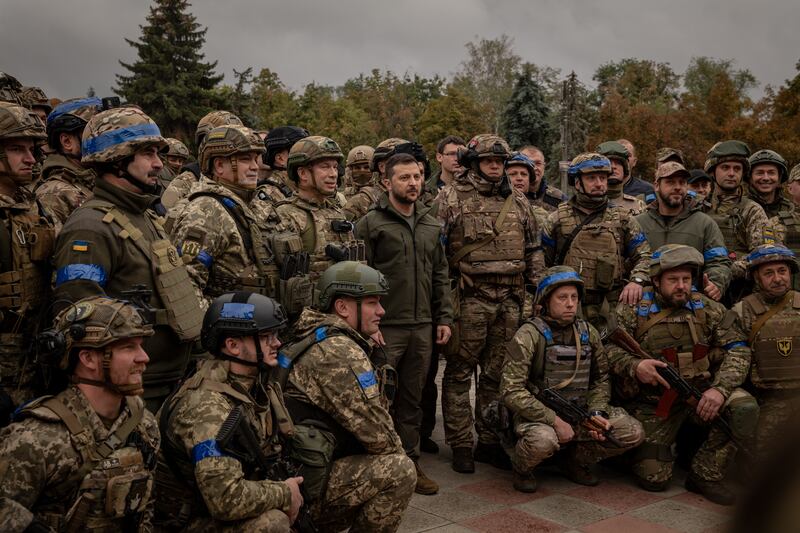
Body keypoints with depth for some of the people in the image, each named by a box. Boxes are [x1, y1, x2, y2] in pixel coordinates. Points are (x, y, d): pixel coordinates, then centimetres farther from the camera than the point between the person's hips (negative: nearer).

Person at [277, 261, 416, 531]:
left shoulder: (317, 340, 14)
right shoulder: (340, 352, -18)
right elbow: (376, 431, -17)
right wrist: (398, 453, 2)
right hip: (303, 487, -10)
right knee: (399, 471, -16)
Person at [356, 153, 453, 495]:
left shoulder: (431, 225, 14)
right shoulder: (370, 223, -4)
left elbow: (441, 275, 17)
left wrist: (444, 318, 11)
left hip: (422, 328, 5)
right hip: (385, 326, -5)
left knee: (412, 401, 13)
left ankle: (410, 462, 24)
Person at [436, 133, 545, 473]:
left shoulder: (518, 202, 14)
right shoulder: (451, 198, -1)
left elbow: (534, 251, 18)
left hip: (510, 301, 5)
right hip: (469, 300, -4)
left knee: (497, 375, 11)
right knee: (459, 373, 2)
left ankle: (491, 442, 22)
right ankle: (460, 445, 12)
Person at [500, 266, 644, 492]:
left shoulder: (588, 332, 5)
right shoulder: (529, 335, -14)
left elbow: (601, 378, 14)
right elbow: (511, 391, -19)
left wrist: (597, 412, -5)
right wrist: (555, 420, -23)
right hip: (539, 416, -5)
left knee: (633, 432, -12)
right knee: (543, 440, -38)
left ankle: (576, 459, 12)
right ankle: (522, 468, -1)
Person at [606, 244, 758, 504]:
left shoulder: (708, 310, 2)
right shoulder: (632, 311, -3)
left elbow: (737, 351, -4)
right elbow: (607, 348, -8)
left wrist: (720, 388, -20)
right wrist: (633, 366, -27)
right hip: (652, 403, -2)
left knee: (744, 408, -27)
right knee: (654, 478, -9)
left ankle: (705, 475, -7)